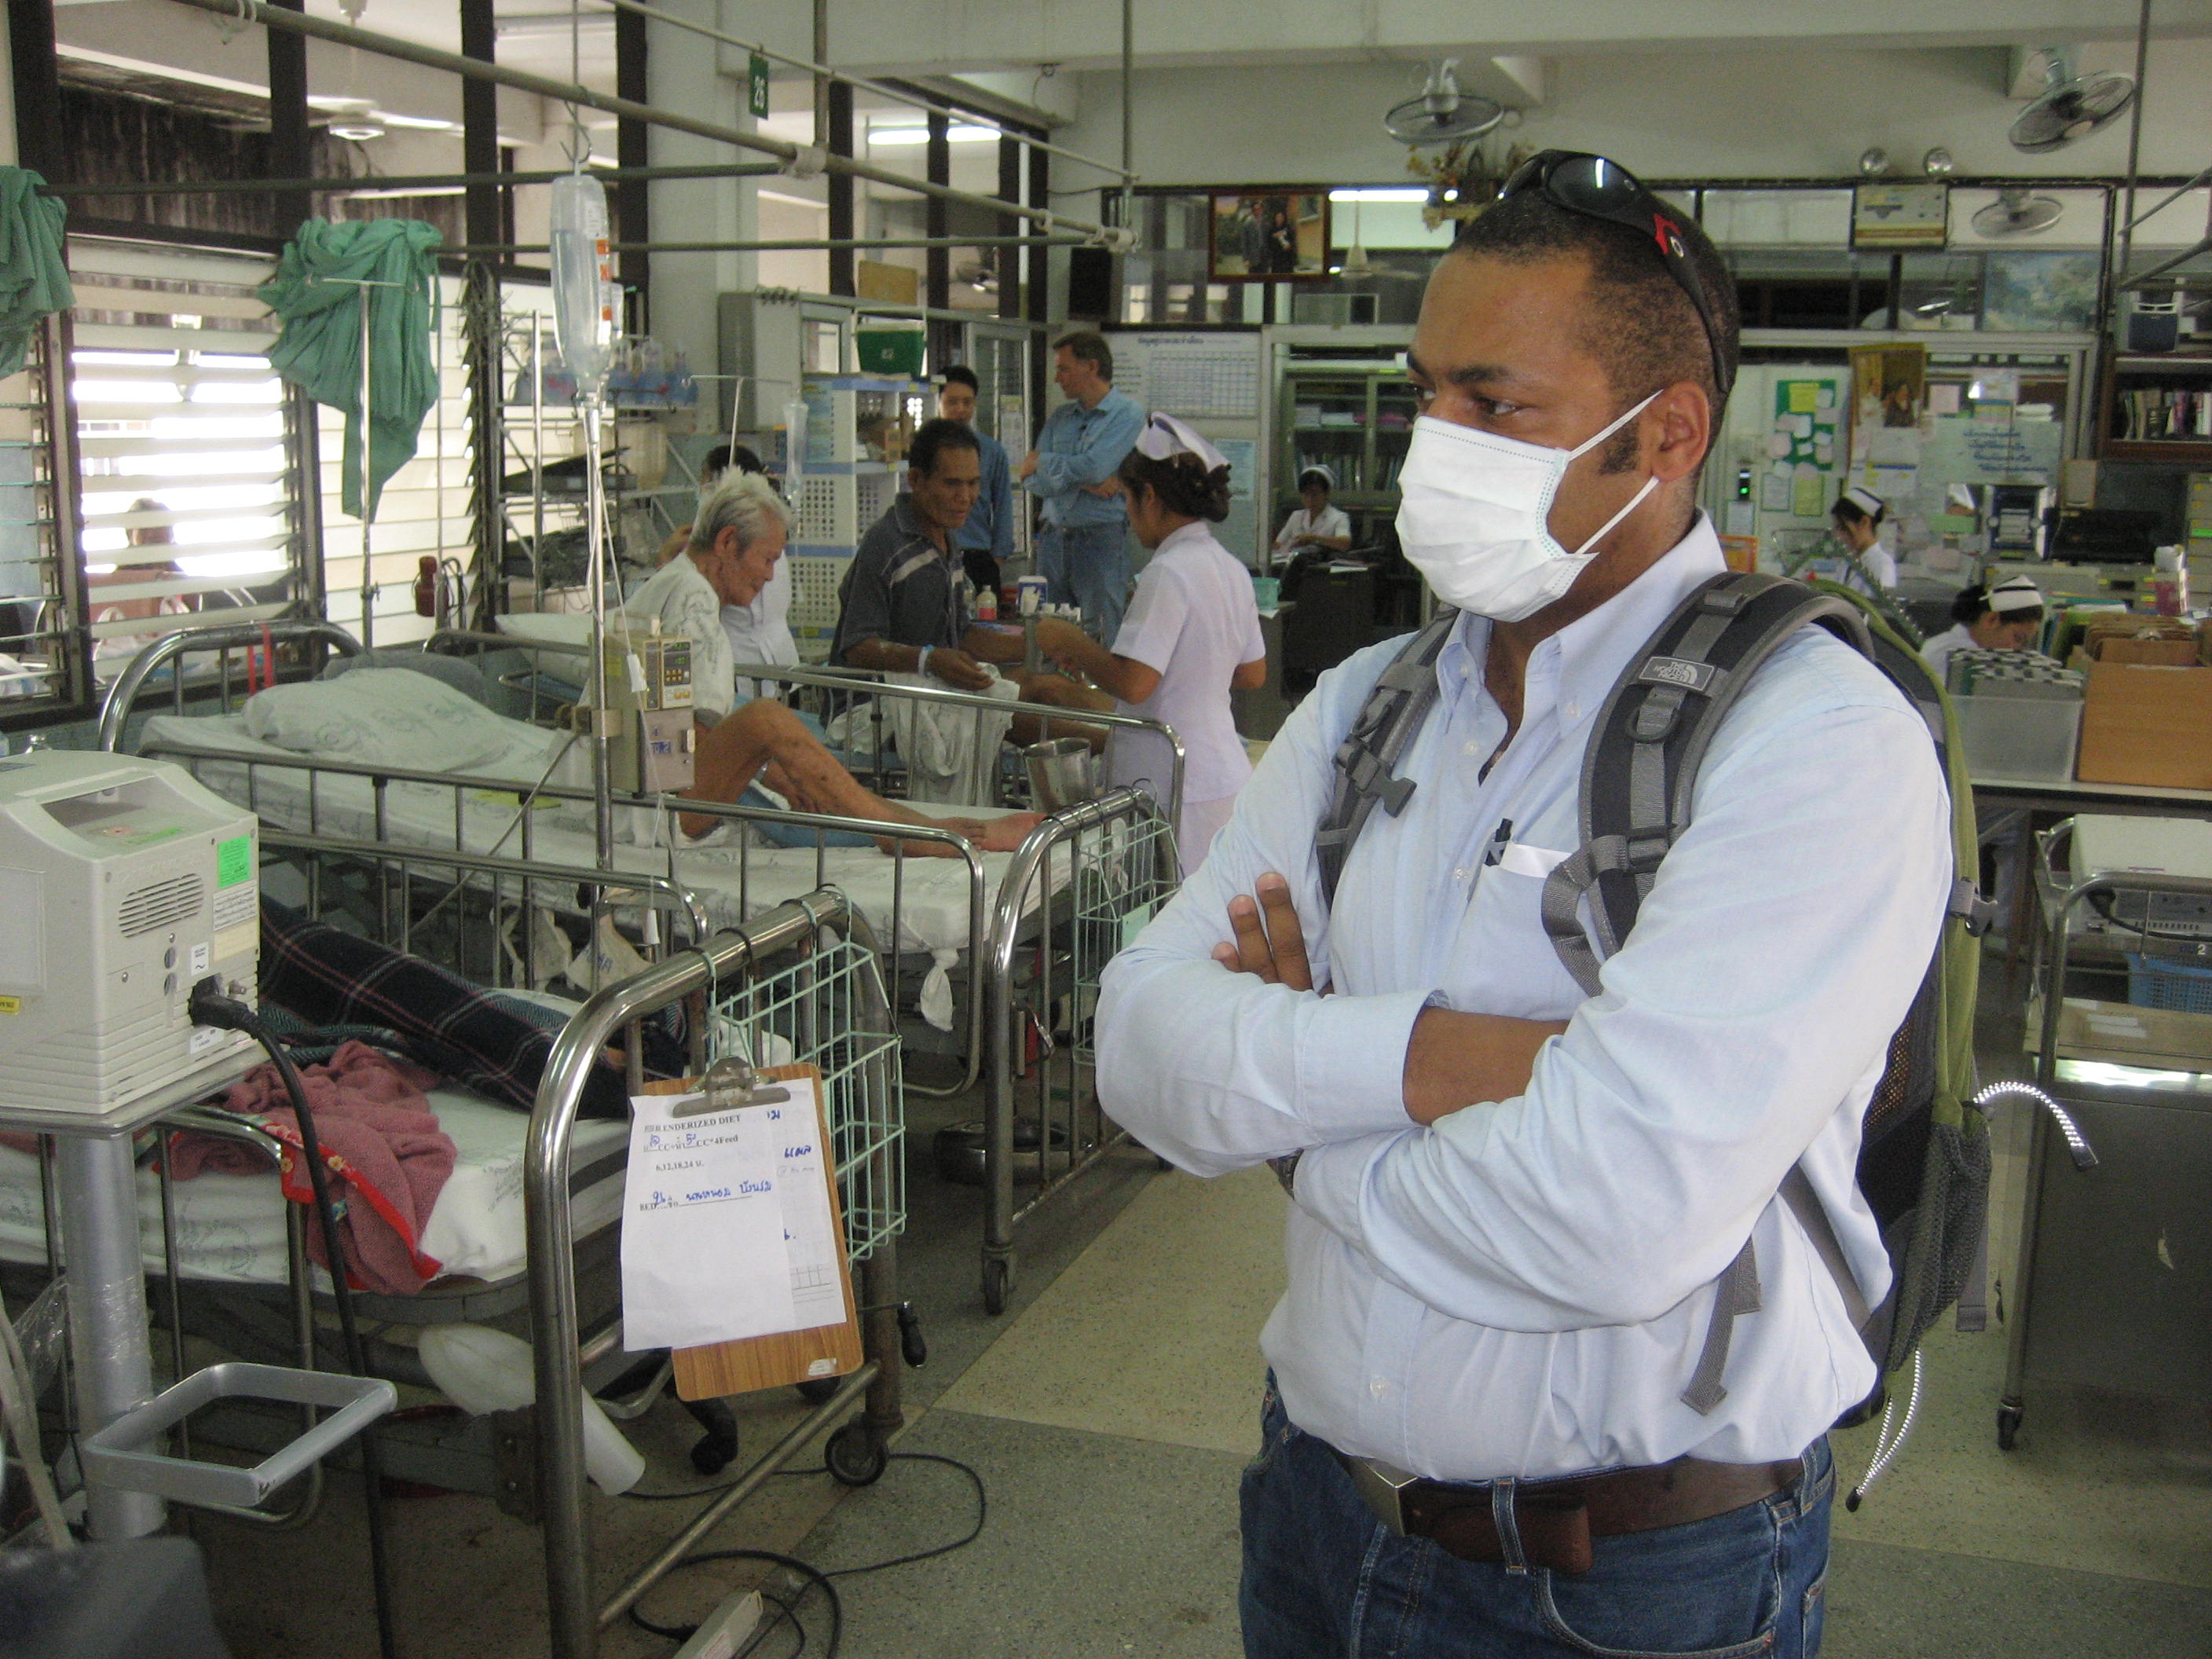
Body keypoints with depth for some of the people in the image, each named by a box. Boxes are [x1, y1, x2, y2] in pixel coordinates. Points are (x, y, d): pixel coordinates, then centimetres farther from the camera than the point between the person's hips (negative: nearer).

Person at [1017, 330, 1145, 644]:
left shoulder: (1127, 414, -2)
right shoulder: (1059, 418, 17)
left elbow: (1093, 467, -16)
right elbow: (1031, 480, 6)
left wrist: (1042, 462, 0)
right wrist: (1085, 482, -9)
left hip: (1101, 538, -6)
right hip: (1053, 538, 6)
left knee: (1101, 643, -6)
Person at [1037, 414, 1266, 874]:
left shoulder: (1167, 573, -17)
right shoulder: (1232, 569, 10)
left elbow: (1133, 683, -23)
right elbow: (1253, 675, 18)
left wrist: (1072, 644, -8)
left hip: (1177, 789, -9)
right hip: (1228, 775, 9)